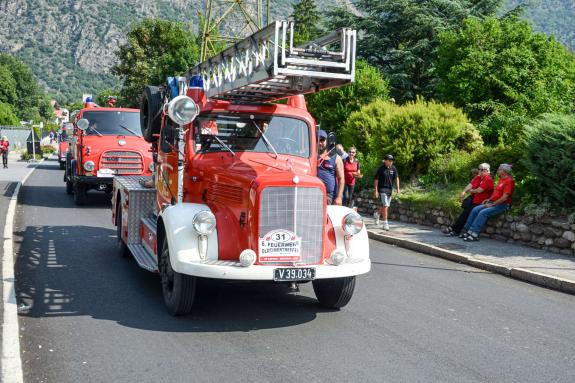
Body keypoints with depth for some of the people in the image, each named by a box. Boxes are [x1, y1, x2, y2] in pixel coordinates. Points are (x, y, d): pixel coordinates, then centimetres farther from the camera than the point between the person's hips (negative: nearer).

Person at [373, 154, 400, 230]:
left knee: (386, 206, 16)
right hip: (382, 189, -5)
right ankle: (385, 223, -8)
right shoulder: (381, 169, -9)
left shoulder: (393, 168, 2)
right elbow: (376, 180, -6)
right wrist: (375, 190, -8)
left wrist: (397, 188, -4)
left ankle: (378, 214, 46)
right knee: (385, 206, -14)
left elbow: (396, 178, 6)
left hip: (390, 189, 5)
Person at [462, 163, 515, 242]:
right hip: (493, 203, 10)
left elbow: (504, 197, -20)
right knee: (475, 210, -6)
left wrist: (492, 204, -17)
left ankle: (474, 234, -25)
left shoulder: (509, 181, -14)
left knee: (483, 212, -27)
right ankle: (468, 231, -7)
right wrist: (488, 200, 10)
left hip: (502, 205, -10)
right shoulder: (501, 179, 18)